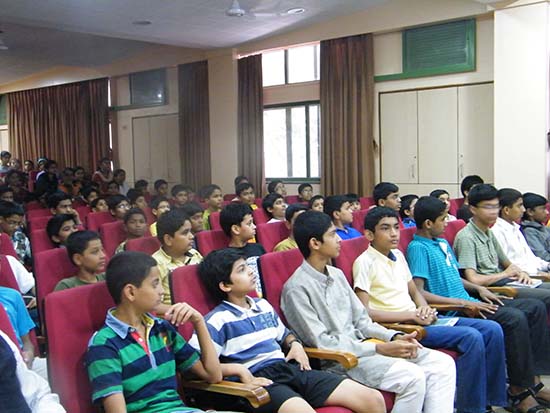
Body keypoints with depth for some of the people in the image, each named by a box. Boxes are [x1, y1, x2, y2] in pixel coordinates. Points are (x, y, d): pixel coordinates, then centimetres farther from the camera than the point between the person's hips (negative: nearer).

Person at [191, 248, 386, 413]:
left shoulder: (264, 306, 19)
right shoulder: (218, 320, -4)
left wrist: (295, 344, 14)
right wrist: (238, 369, -19)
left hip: (290, 369, 7)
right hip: (258, 380, -7)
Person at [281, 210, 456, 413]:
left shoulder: (337, 275, 13)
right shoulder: (296, 288, -13)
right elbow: (322, 343, -15)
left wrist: (394, 337, -2)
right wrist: (379, 348, -17)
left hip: (361, 345, 8)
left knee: (443, 363, -5)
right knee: (412, 377, -27)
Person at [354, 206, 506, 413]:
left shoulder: (398, 255, 15)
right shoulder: (365, 262, -11)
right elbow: (363, 313, -19)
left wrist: (425, 309, 0)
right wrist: (411, 315, -18)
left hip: (417, 319, 9)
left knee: (492, 330, 0)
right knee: (471, 337, -23)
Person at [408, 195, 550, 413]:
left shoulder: (443, 243, 17)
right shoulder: (418, 248, -12)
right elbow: (418, 292, -21)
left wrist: (479, 289, 8)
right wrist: (462, 303, -22)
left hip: (468, 301, 10)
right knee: (515, 319, -26)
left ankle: (532, 381, 5)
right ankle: (519, 391, -14)